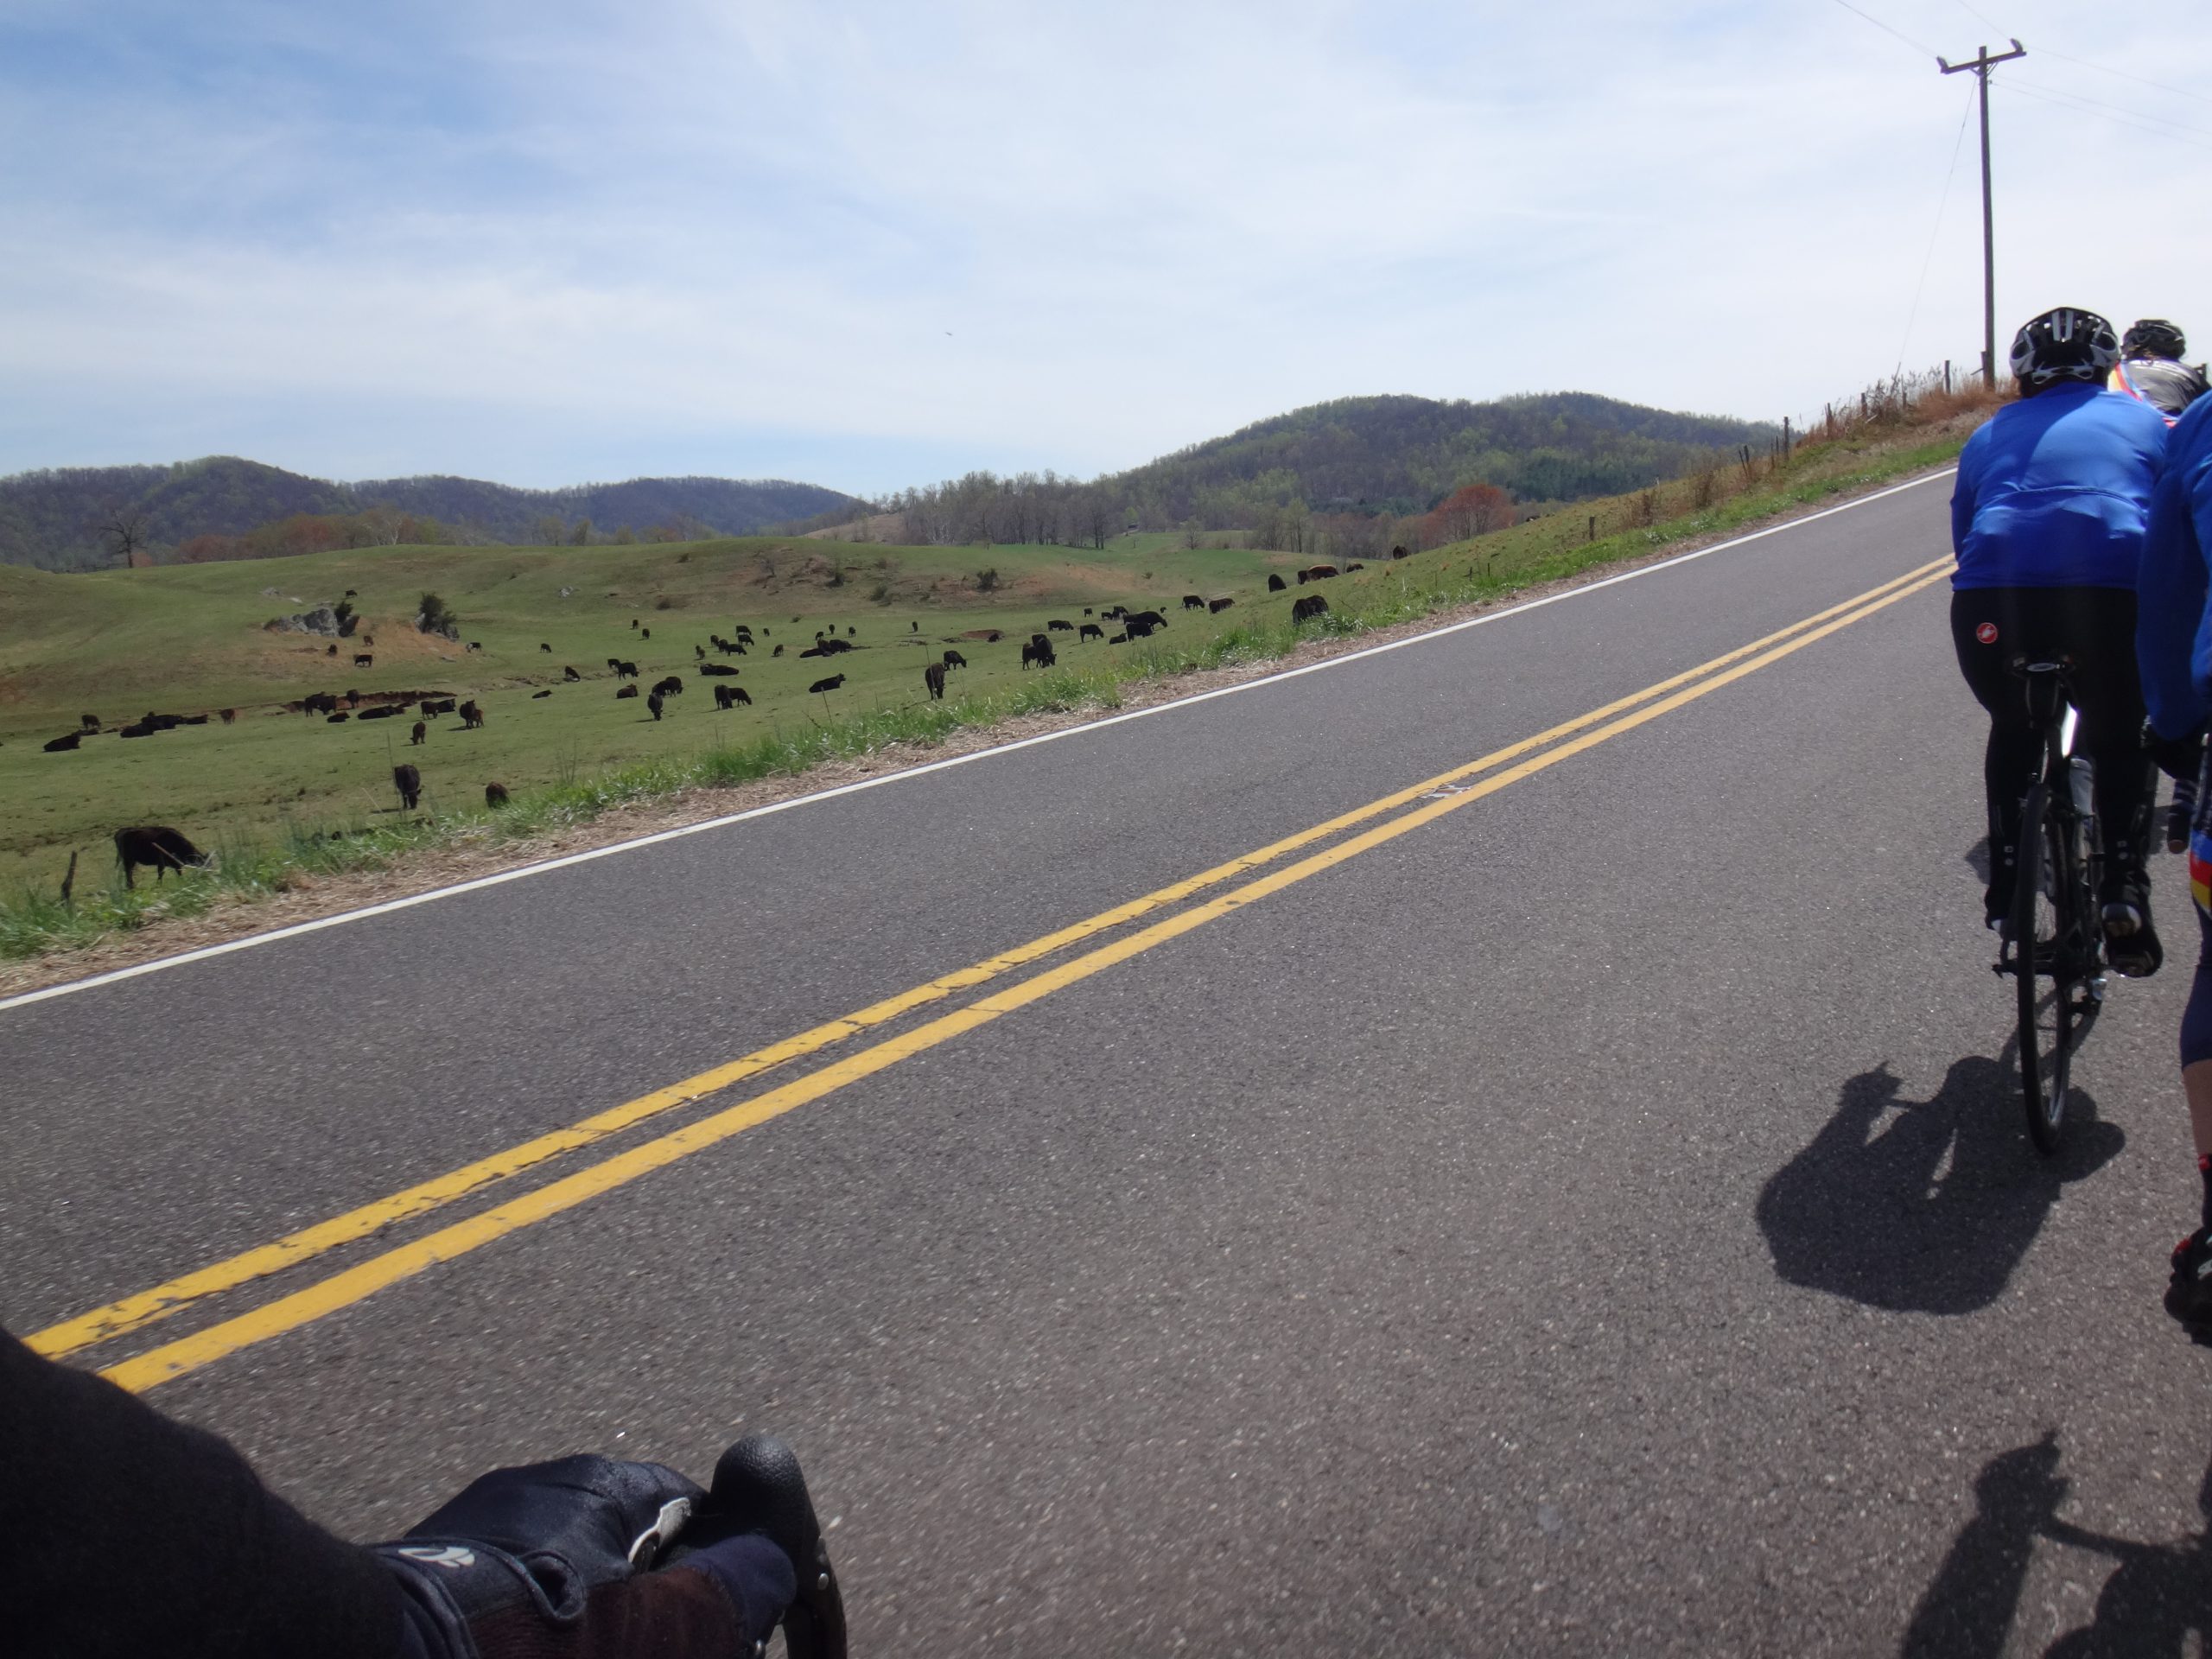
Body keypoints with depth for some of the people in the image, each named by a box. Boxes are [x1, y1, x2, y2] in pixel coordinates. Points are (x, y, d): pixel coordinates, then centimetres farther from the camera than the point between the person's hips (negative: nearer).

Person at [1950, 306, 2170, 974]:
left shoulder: (1990, 436, 28)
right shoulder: (2144, 420, 26)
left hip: (1994, 604, 1)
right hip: (2113, 591, -1)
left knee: (2014, 730, 29)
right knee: (2121, 740, 25)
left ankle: (2006, 886, 24)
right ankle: (2124, 888, 6)